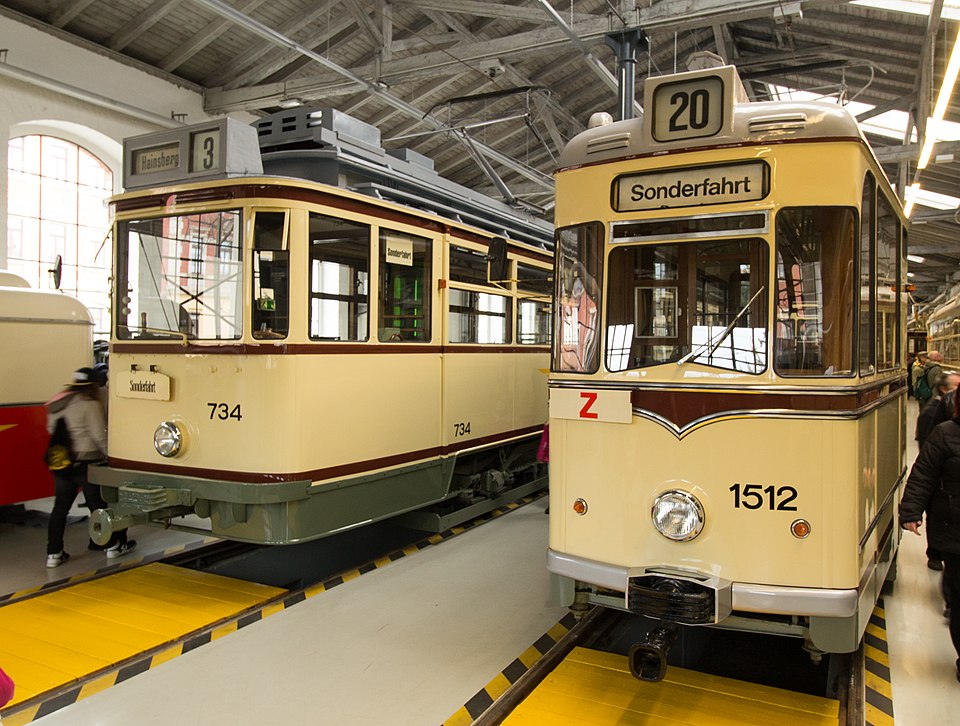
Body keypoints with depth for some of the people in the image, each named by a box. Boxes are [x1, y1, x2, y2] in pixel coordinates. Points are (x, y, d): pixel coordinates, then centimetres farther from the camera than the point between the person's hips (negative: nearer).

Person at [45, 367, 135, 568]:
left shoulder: (56, 404, 11)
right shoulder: (90, 404, -12)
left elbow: (51, 430, 17)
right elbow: (99, 435, -15)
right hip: (86, 462, -6)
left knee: (60, 508, 11)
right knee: (99, 505, 5)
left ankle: (54, 553, 11)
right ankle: (113, 545, 17)